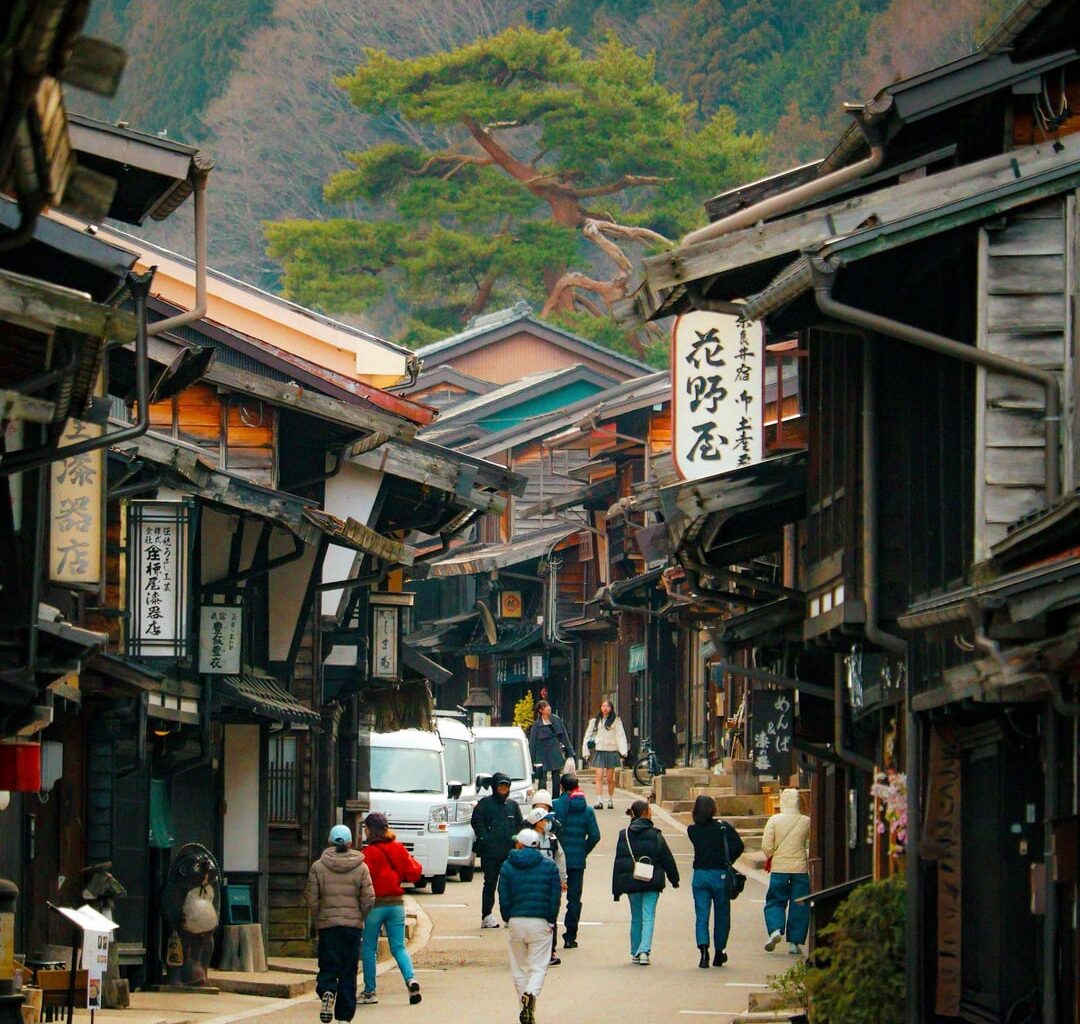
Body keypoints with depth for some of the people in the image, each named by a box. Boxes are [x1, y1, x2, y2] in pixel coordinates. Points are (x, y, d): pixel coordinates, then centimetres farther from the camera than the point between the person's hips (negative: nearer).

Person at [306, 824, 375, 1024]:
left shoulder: (318, 867, -3)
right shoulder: (361, 868, -1)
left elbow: (312, 900, -3)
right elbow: (368, 900, -2)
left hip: (327, 925, 0)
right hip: (353, 925, 1)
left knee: (328, 967, 6)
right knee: (349, 972, 6)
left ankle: (327, 993, -25)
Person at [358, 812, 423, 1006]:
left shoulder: (370, 853, -13)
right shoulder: (398, 849, 3)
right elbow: (414, 873, 5)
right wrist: (414, 863, 25)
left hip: (375, 904, -5)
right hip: (397, 903, 5)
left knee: (369, 949, 8)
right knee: (399, 947, 8)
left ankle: (369, 992, 10)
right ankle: (411, 979, -16)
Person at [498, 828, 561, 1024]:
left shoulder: (507, 866, 1)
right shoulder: (549, 867, 0)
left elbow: (503, 898, -1)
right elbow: (555, 897, -2)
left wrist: (508, 919, 12)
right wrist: (551, 921, 7)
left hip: (516, 922, 1)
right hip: (541, 923, -1)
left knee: (519, 968, 13)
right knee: (538, 967, 1)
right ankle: (531, 994, -29)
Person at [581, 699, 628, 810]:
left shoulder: (616, 721, 3)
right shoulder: (595, 721, 12)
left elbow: (621, 736, -4)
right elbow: (588, 736, 16)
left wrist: (623, 752, -14)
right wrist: (586, 751, 10)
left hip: (612, 751, -2)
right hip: (599, 751, 2)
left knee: (610, 778, 4)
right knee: (599, 777, -9)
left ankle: (610, 800, 20)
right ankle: (599, 801, -15)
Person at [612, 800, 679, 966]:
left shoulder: (624, 835, 1)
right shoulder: (655, 835, -6)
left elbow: (618, 862, 2)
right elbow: (667, 859, -1)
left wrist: (616, 889, 6)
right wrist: (674, 879, 12)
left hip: (631, 882, 3)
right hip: (652, 883, -3)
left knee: (636, 917, 16)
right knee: (648, 917, -2)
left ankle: (635, 952, 20)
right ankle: (644, 951, -18)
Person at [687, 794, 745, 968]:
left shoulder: (692, 830, 2)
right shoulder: (723, 827, -6)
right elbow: (738, 846, -13)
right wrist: (728, 861, 1)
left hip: (699, 875, 2)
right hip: (719, 875, -2)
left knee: (701, 916, 1)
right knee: (721, 916, 12)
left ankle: (703, 950, -20)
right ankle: (719, 954, 20)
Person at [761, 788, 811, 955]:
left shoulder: (774, 820, -6)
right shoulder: (806, 822, -3)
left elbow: (766, 847, -7)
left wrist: (770, 857, 12)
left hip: (779, 868, -1)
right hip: (801, 868, 1)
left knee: (775, 902, 11)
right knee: (799, 906, 8)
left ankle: (775, 929, -14)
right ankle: (794, 942, 7)